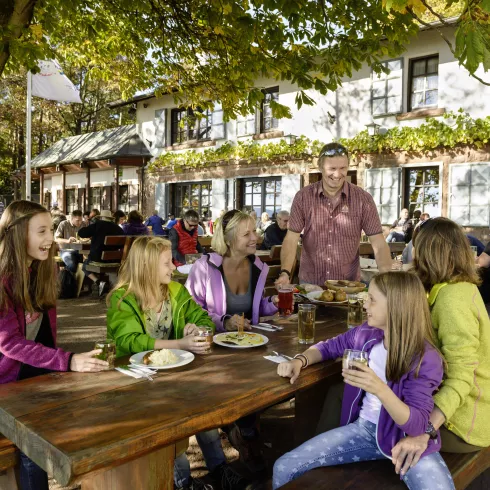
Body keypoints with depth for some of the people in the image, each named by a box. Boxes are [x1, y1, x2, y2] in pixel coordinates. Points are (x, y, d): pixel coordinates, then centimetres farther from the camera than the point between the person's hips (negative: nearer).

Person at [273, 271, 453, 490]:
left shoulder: (426, 358, -19)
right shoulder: (366, 334, -5)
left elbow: (417, 425, -22)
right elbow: (328, 347, 13)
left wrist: (380, 389, -39)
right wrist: (300, 361, -7)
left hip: (406, 437, -3)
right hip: (364, 428, 4)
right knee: (284, 468, -9)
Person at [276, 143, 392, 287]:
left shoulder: (363, 199, -5)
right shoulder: (303, 196, -3)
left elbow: (378, 244, -5)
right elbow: (291, 239, -5)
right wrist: (285, 273, -20)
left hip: (349, 284, 0)